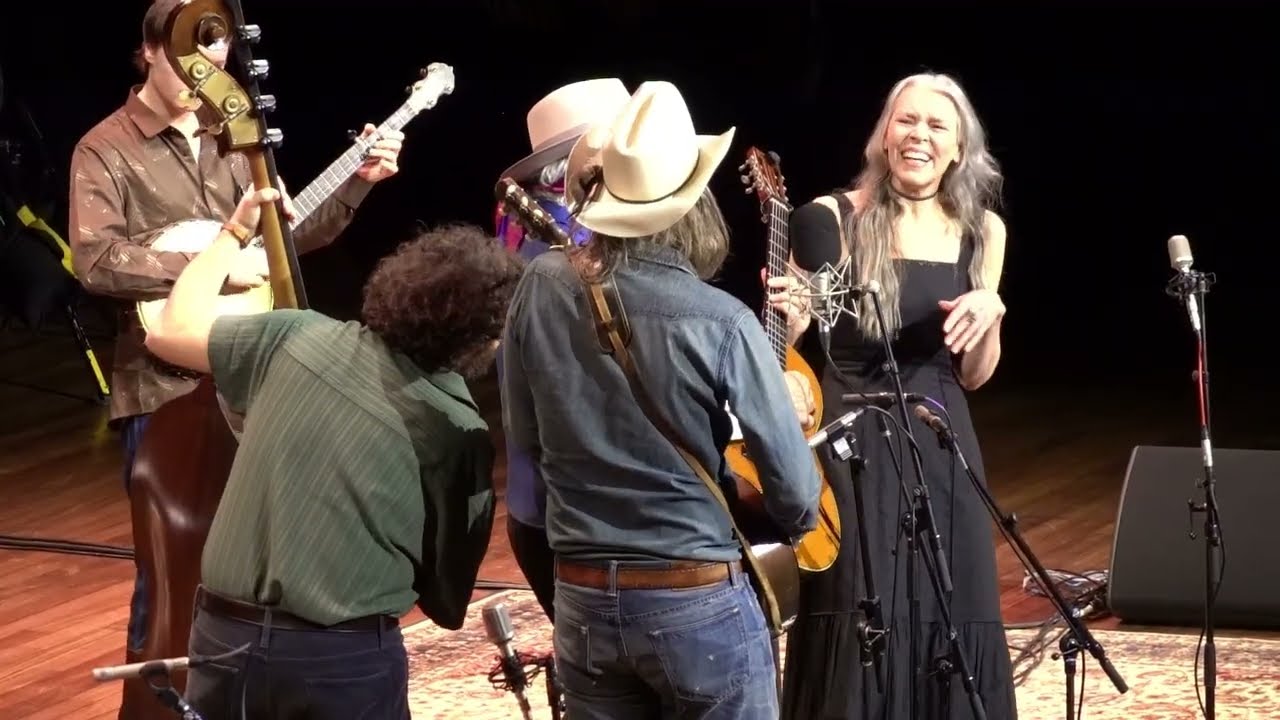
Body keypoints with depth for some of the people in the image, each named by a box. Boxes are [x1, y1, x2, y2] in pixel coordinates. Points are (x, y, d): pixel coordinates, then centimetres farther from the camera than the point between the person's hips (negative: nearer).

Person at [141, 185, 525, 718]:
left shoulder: (298, 338, 1)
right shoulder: (458, 433, -8)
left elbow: (171, 332, 18)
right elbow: (448, 601, -1)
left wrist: (235, 232, 27)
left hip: (224, 636, 4)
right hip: (345, 656, -4)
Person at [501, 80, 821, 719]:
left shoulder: (541, 290, -5)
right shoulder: (719, 323, -16)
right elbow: (795, 490, -11)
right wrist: (792, 520, 11)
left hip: (580, 600, 4)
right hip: (700, 604, -4)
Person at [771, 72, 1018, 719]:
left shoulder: (981, 231, 7)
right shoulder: (833, 219, -5)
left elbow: (974, 376, 11)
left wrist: (990, 313, -8)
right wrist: (787, 316, -23)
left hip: (940, 448, 4)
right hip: (851, 447, -4)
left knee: (951, 620, 3)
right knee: (856, 623, -9)